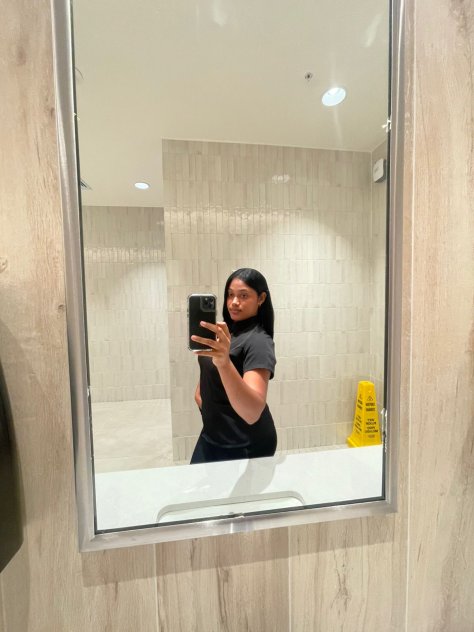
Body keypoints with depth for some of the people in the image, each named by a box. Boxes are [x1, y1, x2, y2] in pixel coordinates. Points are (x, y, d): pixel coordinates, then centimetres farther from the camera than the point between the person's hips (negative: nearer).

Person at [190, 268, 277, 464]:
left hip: (245, 446, -6)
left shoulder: (259, 341, -24)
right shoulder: (227, 330, 0)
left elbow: (252, 413, -37)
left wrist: (224, 362, -51)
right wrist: (201, 390, 2)